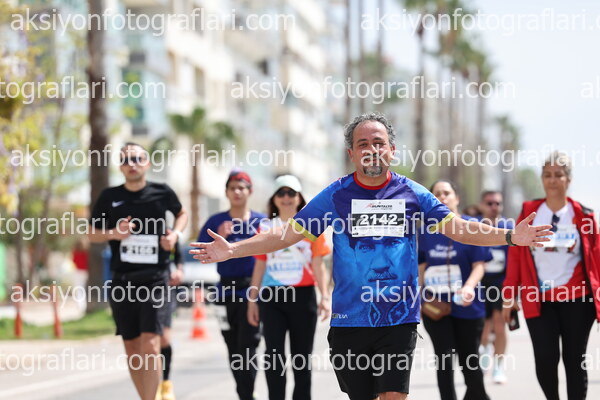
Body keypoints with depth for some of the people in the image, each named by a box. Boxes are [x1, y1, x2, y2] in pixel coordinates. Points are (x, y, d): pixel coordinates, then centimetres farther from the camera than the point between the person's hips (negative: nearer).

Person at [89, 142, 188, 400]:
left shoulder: (162, 193, 1)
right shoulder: (109, 197, 3)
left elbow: (181, 214, 21)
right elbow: (92, 234, 11)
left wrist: (175, 233, 1)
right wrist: (113, 234, -10)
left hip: (154, 277, -3)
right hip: (122, 279, 3)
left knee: (150, 344, -16)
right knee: (131, 347, 8)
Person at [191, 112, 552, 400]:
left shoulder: (412, 194, 3)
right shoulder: (335, 196, 3)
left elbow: (458, 228, 1)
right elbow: (288, 234, 2)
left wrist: (511, 236, -12)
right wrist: (232, 251, -7)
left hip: (399, 320, -1)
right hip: (349, 321, 1)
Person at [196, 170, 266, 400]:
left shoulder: (262, 222, 3)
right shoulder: (216, 222, 5)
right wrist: (219, 238, -15)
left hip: (252, 289, -2)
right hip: (226, 290, 2)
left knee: (248, 345, -11)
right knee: (233, 348, 8)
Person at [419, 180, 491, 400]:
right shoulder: (427, 230, 5)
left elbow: (479, 265, -10)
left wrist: (469, 287, -26)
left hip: (466, 305, -2)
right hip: (435, 305, 2)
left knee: (469, 359, 9)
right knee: (443, 360, -2)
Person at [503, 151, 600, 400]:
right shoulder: (529, 212, 4)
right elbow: (515, 255, 4)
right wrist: (509, 296, 2)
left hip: (576, 298, 0)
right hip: (538, 300, 0)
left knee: (574, 360, 3)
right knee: (545, 358, -8)